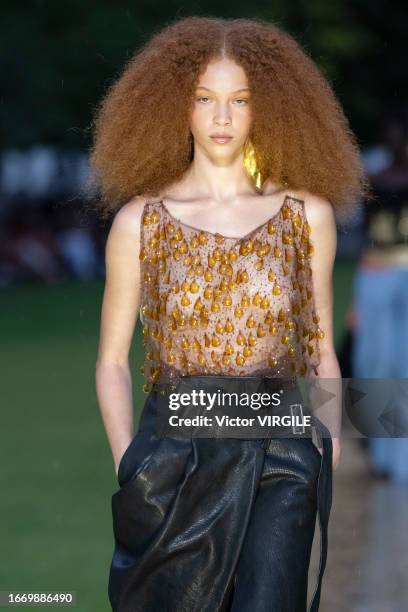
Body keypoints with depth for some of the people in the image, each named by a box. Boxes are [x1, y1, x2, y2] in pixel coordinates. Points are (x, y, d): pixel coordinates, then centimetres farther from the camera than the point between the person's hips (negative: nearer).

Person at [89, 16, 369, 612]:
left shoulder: (307, 214, 6)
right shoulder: (141, 221, 4)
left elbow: (321, 349, 13)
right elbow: (112, 360, 7)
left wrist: (330, 439, -1)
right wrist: (127, 459, -7)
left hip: (279, 454, 0)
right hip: (174, 449, 1)